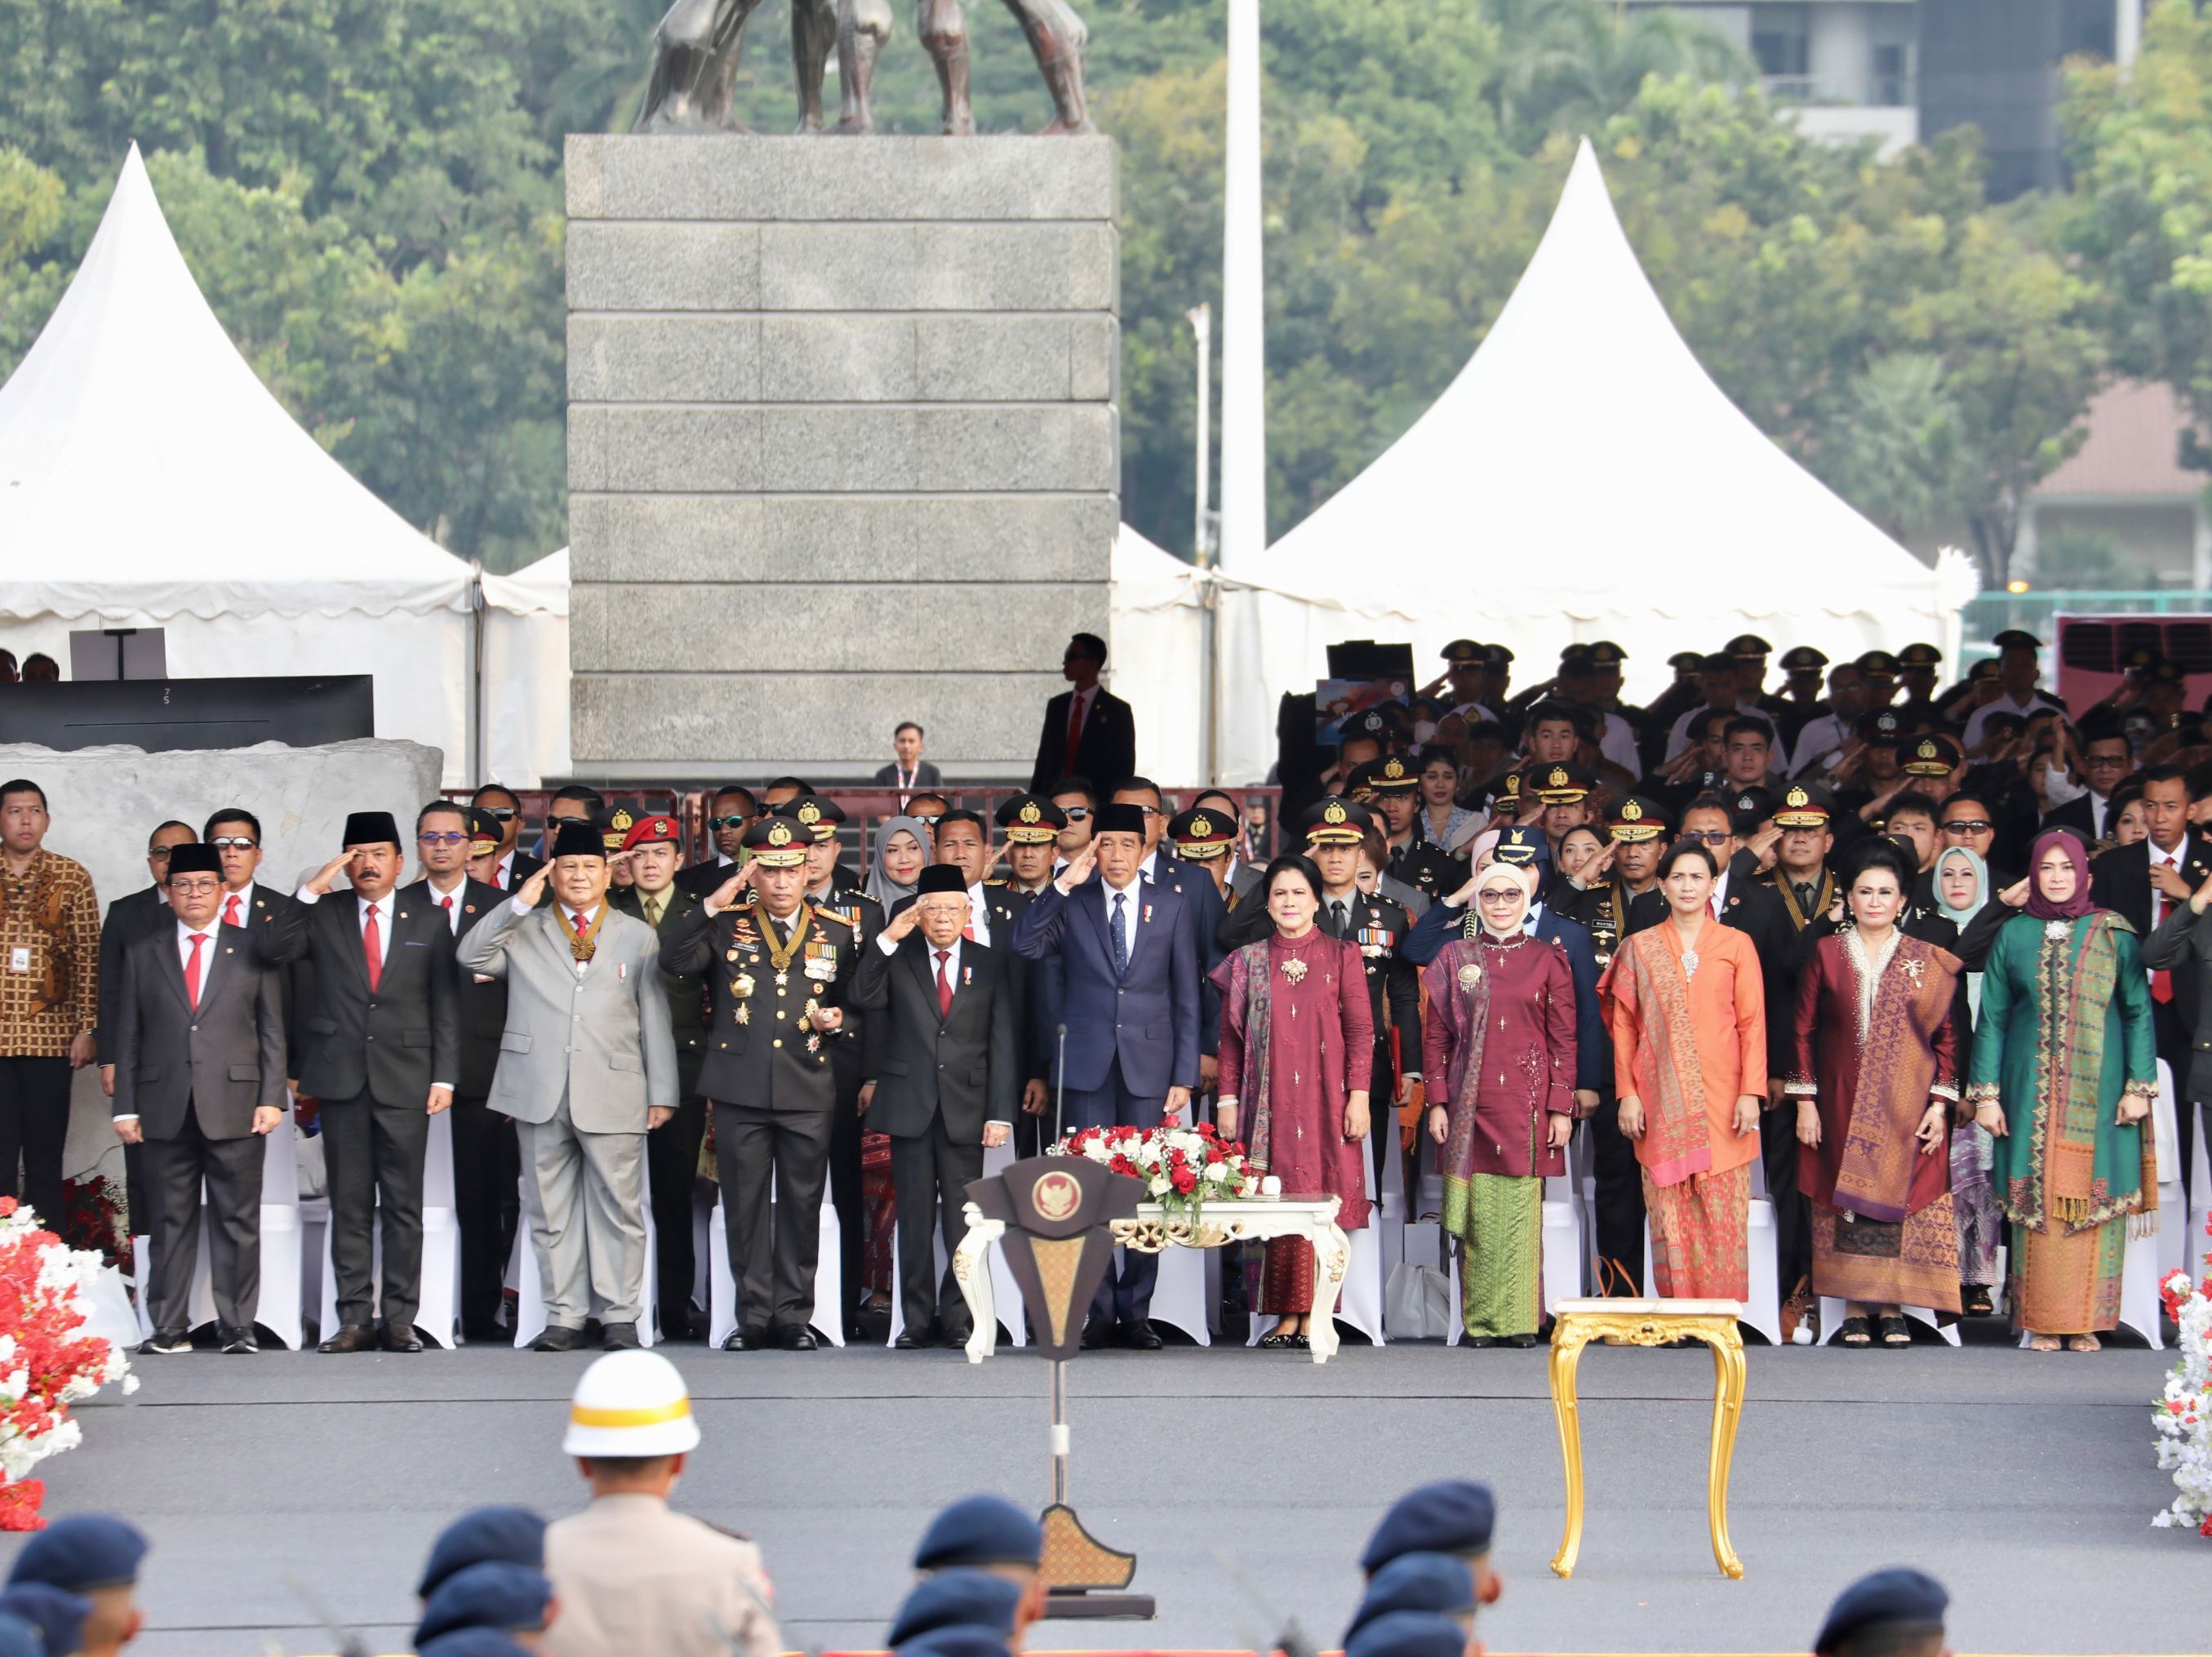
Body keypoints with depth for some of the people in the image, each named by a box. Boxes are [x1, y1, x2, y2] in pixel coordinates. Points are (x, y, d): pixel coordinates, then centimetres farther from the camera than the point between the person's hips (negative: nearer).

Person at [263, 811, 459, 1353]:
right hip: (342, 1079, 1)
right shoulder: (323, 917, 9)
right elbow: (272, 951, -7)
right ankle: (353, 1319, 4)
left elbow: (445, 1007, 8)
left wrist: (444, 1077, 0)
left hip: (405, 1080, 0)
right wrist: (312, 891, -11)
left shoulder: (429, 923, 10)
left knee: (403, 1203, 0)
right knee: (349, 1203, 2)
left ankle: (400, 1319, 2)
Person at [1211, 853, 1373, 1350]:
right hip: (1270, 1100, 1)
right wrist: (1227, 1100, 4)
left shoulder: (1341, 955, 7)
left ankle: (1312, 1316, -3)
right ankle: (1287, 1316, -3)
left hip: (1325, 1099, -1)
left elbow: (1360, 1030, 3)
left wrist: (1358, 1095, -5)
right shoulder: (1248, 961, 11)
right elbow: (1231, 1037, 11)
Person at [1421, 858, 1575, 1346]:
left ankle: (1519, 1321, 1)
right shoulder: (1455, 958, 9)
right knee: (1479, 1213, -2)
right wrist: (1437, 1104, 2)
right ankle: (1480, 1322, 2)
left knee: (1521, 1212, -3)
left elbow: (1564, 1040, 5)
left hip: (1527, 1104, -1)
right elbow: (1437, 1037, 10)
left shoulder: (1547, 959, 7)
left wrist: (1561, 1108, -1)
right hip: (1471, 1103, 1)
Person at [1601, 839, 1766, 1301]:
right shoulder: (1640, 948, 10)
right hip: (1662, 1102, 1)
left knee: (1723, 1218, -5)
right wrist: (1627, 1094, 0)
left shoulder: (1736, 945, 8)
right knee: (1671, 1219, -2)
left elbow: (1753, 1024, 4)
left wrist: (1751, 1093, -5)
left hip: (1721, 1101, -1)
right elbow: (1623, 1026, 9)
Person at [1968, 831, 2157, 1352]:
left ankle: (2086, 1319, 2)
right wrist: (1986, 1094, 2)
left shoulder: (2113, 934, 4)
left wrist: (2139, 1087, -4)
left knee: (2094, 1196, -3)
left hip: (2097, 1091, -1)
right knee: (2036, 1197, -1)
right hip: (2031, 1088, 1)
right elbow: (1991, 1018, 8)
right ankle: (2041, 1320, 2)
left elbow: (2138, 1012, 4)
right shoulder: (2013, 935, 7)